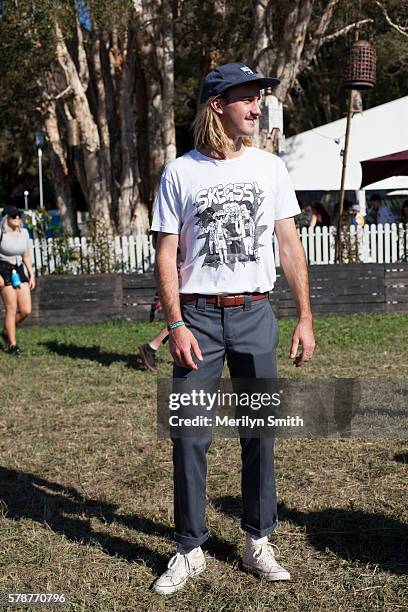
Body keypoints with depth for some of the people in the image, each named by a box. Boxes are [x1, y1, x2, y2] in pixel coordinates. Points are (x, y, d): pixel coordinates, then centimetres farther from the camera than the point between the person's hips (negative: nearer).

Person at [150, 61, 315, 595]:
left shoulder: (270, 167, 7)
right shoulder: (180, 173, 1)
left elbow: (290, 245, 8)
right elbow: (166, 253, 0)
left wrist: (306, 319, 3)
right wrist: (176, 324, -10)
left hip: (256, 314, 2)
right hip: (198, 315, -2)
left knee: (260, 432, 7)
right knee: (190, 435, 0)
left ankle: (258, 543, 22)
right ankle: (189, 550, 14)